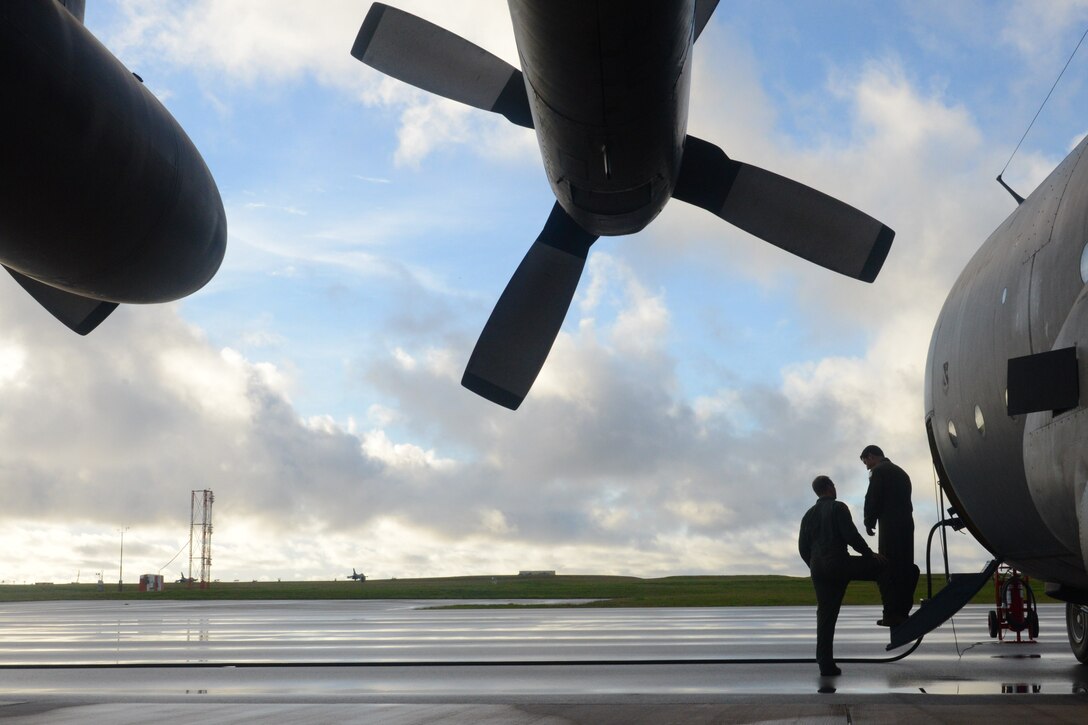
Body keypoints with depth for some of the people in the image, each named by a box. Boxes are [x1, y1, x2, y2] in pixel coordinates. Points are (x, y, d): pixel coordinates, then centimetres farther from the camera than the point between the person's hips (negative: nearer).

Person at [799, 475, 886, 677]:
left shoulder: (809, 514, 17)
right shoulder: (838, 508, -3)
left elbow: (803, 547, 15)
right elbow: (851, 536, -11)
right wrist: (869, 554, 1)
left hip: (818, 569, 6)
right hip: (839, 564, -6)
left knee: (825, 614, 7)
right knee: (880, 564, 10)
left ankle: (826, 663, 5)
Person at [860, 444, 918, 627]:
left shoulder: (879, 471, -3)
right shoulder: (900, 472, 23)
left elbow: (872, 499, -10)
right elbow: (906, 500, 18)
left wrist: (869, 523, 1)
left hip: (890, 526, -8)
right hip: (907, 524, 8)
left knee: (888, 570, -8)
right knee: (904, 569, 9)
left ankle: (891, 613, -12)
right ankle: (903, 611, 9)